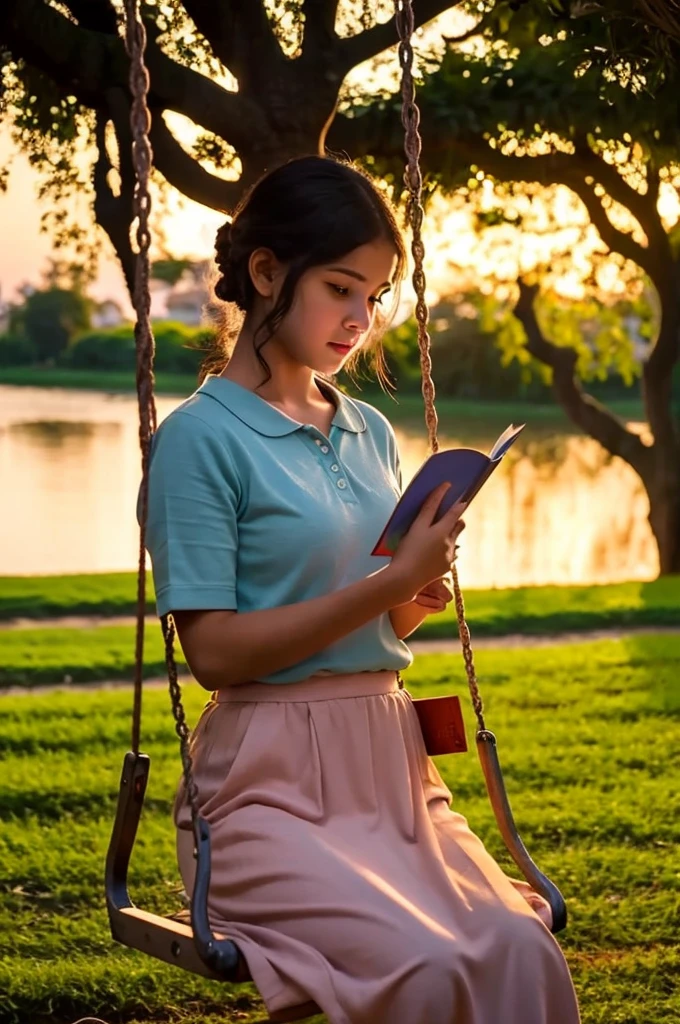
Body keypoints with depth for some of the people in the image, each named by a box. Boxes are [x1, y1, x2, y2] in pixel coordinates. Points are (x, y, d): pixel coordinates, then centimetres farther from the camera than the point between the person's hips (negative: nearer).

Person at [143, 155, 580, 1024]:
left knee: (522, 949, -20)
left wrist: (417, 601, -1)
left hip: (390, 763, 6)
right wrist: (390, 582, -16)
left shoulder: (371, 432, 14)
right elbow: (213, 650, -12)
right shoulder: (202, 436, -6)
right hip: (270, 786, -5)